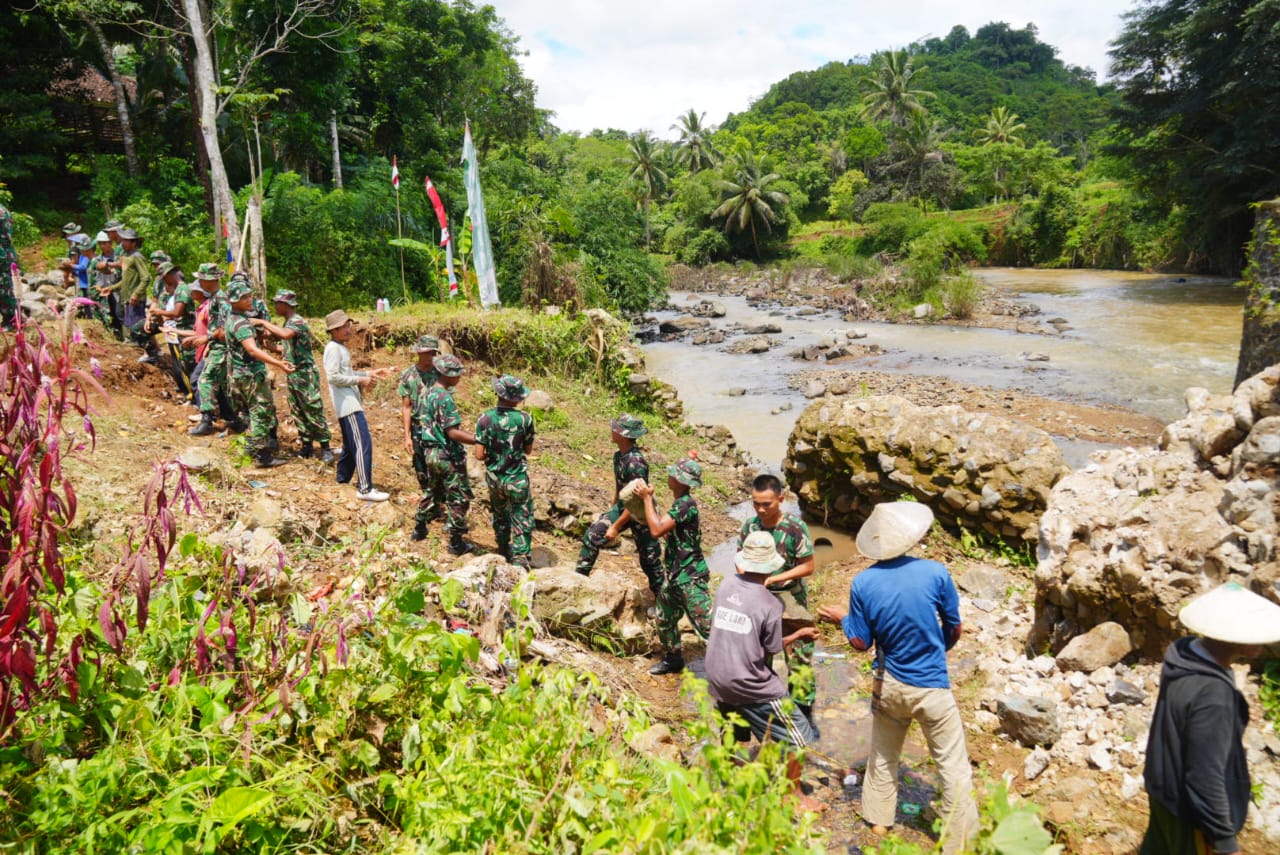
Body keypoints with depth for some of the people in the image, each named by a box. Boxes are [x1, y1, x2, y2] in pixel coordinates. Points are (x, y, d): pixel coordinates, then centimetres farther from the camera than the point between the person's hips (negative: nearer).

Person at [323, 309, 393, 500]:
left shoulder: (341, 348, 19)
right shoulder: (333, 348, -11)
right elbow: (333, 377, -20)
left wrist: (369, 373, 14)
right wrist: (360, 380, -16)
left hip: (350, 403, 11)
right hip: (347, 405, -11)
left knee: (351, 443, 19)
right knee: (363, 443, -15)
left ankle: (343, 479, 32)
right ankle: (365, 489, -17)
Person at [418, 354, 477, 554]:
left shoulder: (428, 393, 7)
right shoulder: (445, 398, -21)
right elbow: (453, 433, -25)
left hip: (430, 452, 9)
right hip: (448, 455, -9)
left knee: (435, 493, 25)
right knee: (459, 498, 2)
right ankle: (456, 543, 7)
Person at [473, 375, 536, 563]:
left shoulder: (485, 418, -12)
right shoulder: (525, 419, -15)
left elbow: (479, 455, -12)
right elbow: (528, 450, -1)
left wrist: (492, 456, 8)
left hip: (494, 478, 3)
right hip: (517, 479, -3)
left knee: (500, 515, 26)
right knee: (522, 520, 8)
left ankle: (504, 551, 42)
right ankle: (519, 558, 2)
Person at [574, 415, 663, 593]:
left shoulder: (636, 462, -29)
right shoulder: (619, 455, -2)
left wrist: (616, 526, -22)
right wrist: (612, 508, 21)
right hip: (622, 506, 8)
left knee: (649, 558, 5)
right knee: (593, 535, -2)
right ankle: (579, 575, 10)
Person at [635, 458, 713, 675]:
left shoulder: (686, 504, -23)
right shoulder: (678, 502, 7)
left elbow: (657, 530, -27)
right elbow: (662, 527, 11)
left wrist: (647, 498, -18)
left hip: (690, 576, -10)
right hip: (673, 574, 10)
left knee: (706, 625, -8)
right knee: (665, 620, 22)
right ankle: (673, 659, 40)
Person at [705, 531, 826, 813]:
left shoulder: (726, 585, -6)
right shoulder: (770, 604, -19)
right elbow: (772, 650, -8)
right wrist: (798, 635, 8)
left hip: (718, 679, 6)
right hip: (753, 686, -6)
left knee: (731, 737, 28)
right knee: (796, 737, 12)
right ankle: (795, 796, 23)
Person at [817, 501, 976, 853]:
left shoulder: (863, 583, -14)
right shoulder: (935, 573, -18)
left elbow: (861, 643, -6)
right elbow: (954, 630, -4)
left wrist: (841, 619, 13)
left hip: (890, 684, 3)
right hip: (932, 686, -3)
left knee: (883, 756, 24)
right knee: (954, 768, 11)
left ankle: (878, 822, 39)